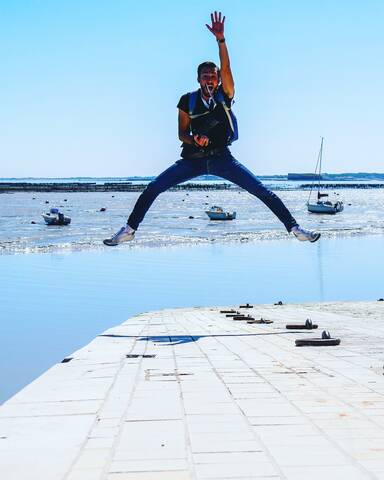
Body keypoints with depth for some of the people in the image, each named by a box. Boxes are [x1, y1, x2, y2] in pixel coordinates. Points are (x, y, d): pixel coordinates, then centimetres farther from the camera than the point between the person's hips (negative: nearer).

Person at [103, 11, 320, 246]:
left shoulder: (225, 95, -4)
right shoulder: (188, 101, -1)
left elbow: (226, 68, -20)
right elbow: (182, 134, 4)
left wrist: (220, 39, -33)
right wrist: (194, 140, -19)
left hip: (222, 158, -1)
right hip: (194, 158, 1)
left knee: (263, 191, -10)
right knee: (153, 188, -11)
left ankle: (294, 228, -3)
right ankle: (129, 230, -1)